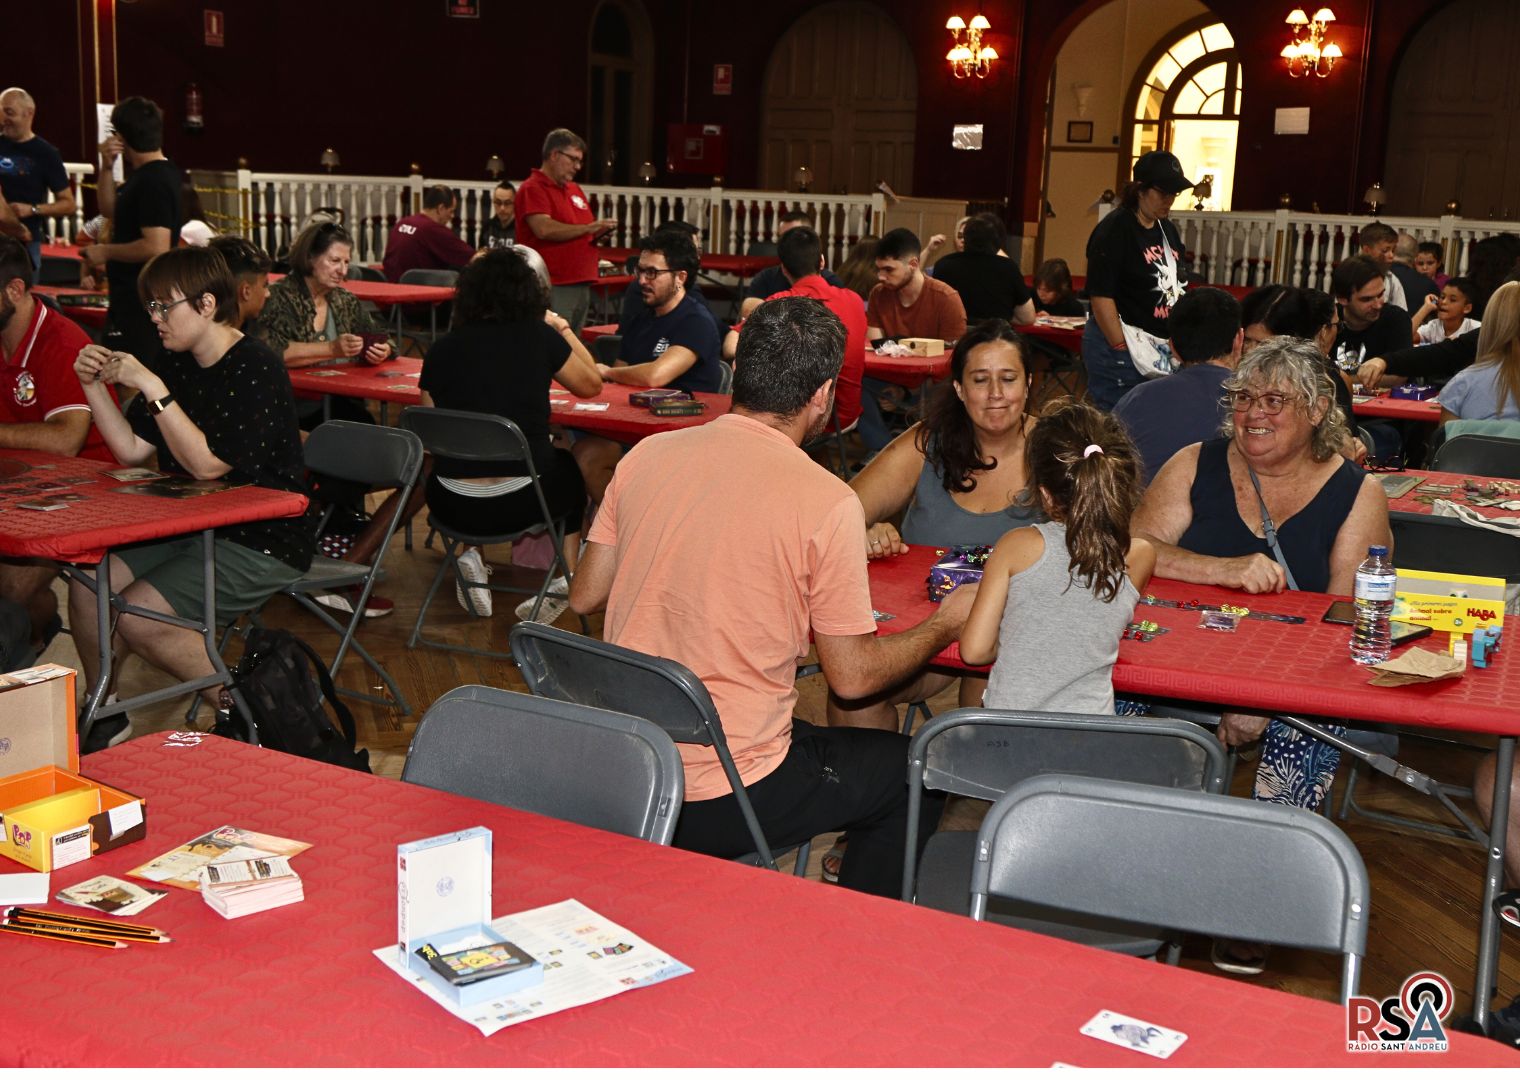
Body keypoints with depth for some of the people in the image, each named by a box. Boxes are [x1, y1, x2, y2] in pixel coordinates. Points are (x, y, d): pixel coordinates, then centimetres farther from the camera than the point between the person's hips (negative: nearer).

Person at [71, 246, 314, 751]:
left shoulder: (256, 369, -17)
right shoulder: (172, 363, 9)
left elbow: (207, 463, -24)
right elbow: (131, 450, 10)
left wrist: (151, 387, -25)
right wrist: (94, 385, -2)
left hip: (261, 543, -9)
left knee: (137, 615, -20)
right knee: (87, 587, -6)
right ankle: (104, 720, 14)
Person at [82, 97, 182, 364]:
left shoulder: (154, 181, -20)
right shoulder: (149, 174, 12)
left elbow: (156, 247, -28)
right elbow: (110, 209, 22)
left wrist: (105, 252, -15)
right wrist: (107, 167, 6)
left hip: (141, 305, -11)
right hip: (132, 299, 11)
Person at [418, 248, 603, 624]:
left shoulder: (442, 349, 1)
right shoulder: (540, 338, -3)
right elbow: (591, 385, 13)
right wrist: (564, 330, 26)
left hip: (454, 506, 2)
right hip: (520, 504, -1)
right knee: (570, 467, 31)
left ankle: (470, 556, 18)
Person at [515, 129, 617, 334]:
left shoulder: (575, 189, 19)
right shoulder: (533, 189, -6)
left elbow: (587, 233, 30)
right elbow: (544, 229, -21)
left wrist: (599, 232, 5)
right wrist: (588, 228, -14)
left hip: (581, 284, 8)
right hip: (552, 288, -8)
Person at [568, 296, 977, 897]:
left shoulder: (647, 455, -2)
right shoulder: (826, 502, -17)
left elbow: (585, 596, 8)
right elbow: (853, 677, -10)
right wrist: (945, 626, 8)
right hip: (722, 805, -6)